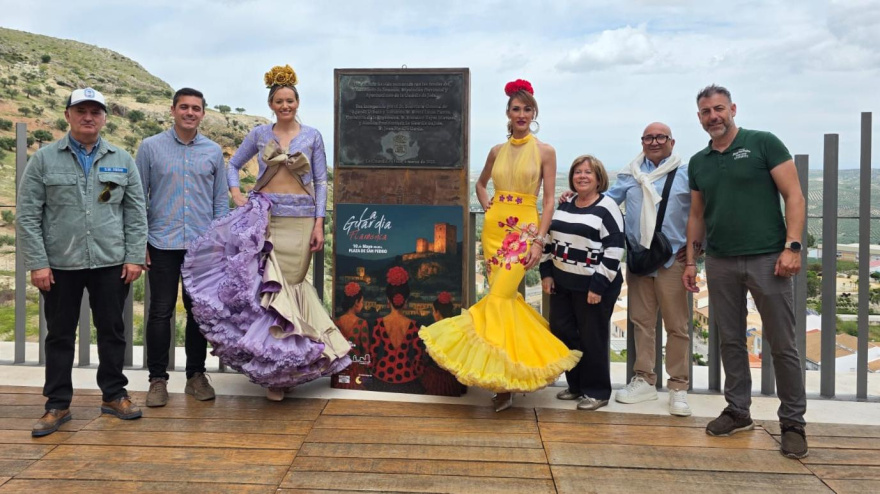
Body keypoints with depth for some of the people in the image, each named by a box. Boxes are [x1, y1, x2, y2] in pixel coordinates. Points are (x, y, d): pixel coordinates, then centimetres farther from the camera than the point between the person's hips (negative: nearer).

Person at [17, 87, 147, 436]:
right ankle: (57, 404, 20)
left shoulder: (122, 161, 6)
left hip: (111, 264, 1)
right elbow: (27, 216, -2)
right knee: (60, 335, 8)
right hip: (60, 265, -1)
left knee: (112, 330, 10)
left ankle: (114, 395, 24)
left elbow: (136, 213, 5)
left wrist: (135, 257, -2)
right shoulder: (44, 160, 0)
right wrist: (37, 263, -8)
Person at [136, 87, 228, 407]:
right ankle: (158, 379, 14)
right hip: (163, 245, -2)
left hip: (202, 245, 2)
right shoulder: (151, 147, 3)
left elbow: (220, 200, 11)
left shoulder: (213, 152, 8)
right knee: (161, 311, 3)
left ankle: (196, 375, 21)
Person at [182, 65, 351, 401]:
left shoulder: (312, 136, 6)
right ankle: (277, 365, 6)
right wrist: (236, 195, 0)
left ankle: (283, 365, 11)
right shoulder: (259, 134, 9)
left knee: (291, 284, -3)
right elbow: (233, 165, 18)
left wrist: (319, 223, -3)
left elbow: (320, 182, 4)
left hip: (300, 218, -1)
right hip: (264, 216, 1)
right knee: (265, 282, -6)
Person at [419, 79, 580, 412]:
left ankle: (501, 376, -5)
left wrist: (539, 240, -11)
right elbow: (481, 183, 28)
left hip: (524, 229, -4)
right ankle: (507, 377, 16)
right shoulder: (497, 151, 11)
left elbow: (549, 200, -3)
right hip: (494, 227, 4)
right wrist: (487, 205, 8)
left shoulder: (545, 151, 0)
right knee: (504, 296, 4)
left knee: (499, 297, -14)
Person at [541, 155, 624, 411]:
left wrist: (598, 286, -18)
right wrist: (546, 272, 7)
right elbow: (550, 240, 16)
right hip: (562, 282, 7)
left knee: (592, 338, 2)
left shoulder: (607, 208, -10)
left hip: (594, 285, -7)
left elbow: (614, 250, -15)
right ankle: (576, 384, 29)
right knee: (562, 332, 12)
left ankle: (597, 391, 18)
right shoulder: (564, 205, 10)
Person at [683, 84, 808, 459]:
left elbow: (794, 196, -5)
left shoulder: (763, 143, -2)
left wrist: (792, 246, -14)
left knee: (782, 344, 0)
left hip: (767, 258, -4)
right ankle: (738, 411, 23)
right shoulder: (698, 163, 12)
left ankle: (793, 422, 12)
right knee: (730, 340, 10)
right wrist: (690, 261, 13)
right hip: (720, 262, 5)